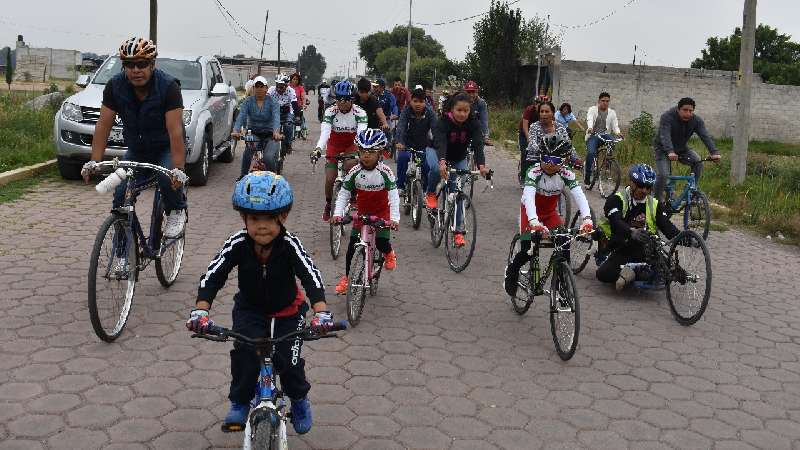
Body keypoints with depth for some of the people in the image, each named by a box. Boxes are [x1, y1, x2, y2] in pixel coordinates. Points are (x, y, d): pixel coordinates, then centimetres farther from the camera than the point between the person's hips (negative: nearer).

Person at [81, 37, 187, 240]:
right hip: (136, 150, 4)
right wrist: (94, 162, -23)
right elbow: (104, 125, -12)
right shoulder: (114, 86, -12)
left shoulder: (168, 86, -24)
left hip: (166, 147, -3)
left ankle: (177, 212, -1)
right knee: (121, 198, -11)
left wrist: (178, 169, -40)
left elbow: (175, 131, -31)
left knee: (168, 177, -33)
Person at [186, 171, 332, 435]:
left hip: (287, 310, -1)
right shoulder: (238, 244, -24)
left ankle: (299, 399, 24)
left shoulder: (290, 245, -28)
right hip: (249, 308, 1)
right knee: (244, 354, -21)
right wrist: (200, 310, -42)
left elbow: (311, 276, -38)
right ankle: (239, 403, 5)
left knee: (288, 360, -9)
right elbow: (212, 275, -27)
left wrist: (321, 312, -52)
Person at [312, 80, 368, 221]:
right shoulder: (330, 112, -19)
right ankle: (328, 204, 21)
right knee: (329, 179, -7)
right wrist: (318, 148, -50)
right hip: (334, 147, 1)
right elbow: (325, 131, -32)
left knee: (350, 164, -33)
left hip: (352, 146, -1)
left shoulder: (360, 113, -21)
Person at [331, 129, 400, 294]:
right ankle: (346, 276, 14)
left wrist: (394, 218, -33)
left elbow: (394, 196, -22)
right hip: (362, 212, 2)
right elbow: (343, 194, -8)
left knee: (381, 243, -16)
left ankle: (389, 254, 22)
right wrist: (338, 214, -21)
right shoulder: (354, 172, -14)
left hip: (382, 213, -2)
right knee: (352, 244, -2)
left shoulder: (385, 172, -20)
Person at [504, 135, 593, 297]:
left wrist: (587, 219, -50)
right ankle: (511, 272, 17)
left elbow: (579, 196, -32)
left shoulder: (566, 174, -21)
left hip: (550, 212, 3)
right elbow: (528, 197, -43)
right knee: (527, 250, -14)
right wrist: (534, 222, -61)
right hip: (530, 213, -3)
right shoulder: (534, 172, -30)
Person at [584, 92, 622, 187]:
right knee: (591, 153, -24)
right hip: (593, 135, -2)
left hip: (604, 135, 2)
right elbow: (589, 120, -16)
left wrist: (618, 132, -23)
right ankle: (587, 179, -14)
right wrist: (590, 128, -39)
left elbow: (615, 125, 1)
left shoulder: (612, 112, 12)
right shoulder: (592, 110, 4)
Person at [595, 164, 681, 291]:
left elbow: (667, 227, -4)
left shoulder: (655, 204, 8)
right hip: (617, 250, -4)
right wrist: (632, 232, -48)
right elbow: (616, 223, -26)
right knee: (603, 274, -32)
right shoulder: (616, 200, -7)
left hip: (643, 251, 4)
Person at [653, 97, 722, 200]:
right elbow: (664, 136, -40)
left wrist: (714, 152, -40)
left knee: (698, 163, -17)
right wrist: (670, 152, -57)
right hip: (663, 149, -5)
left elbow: (706, 136, -24)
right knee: (663, 175, -21)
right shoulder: (667, 117, -26)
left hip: (681, 148, 5)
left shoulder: (696, 120, -13)